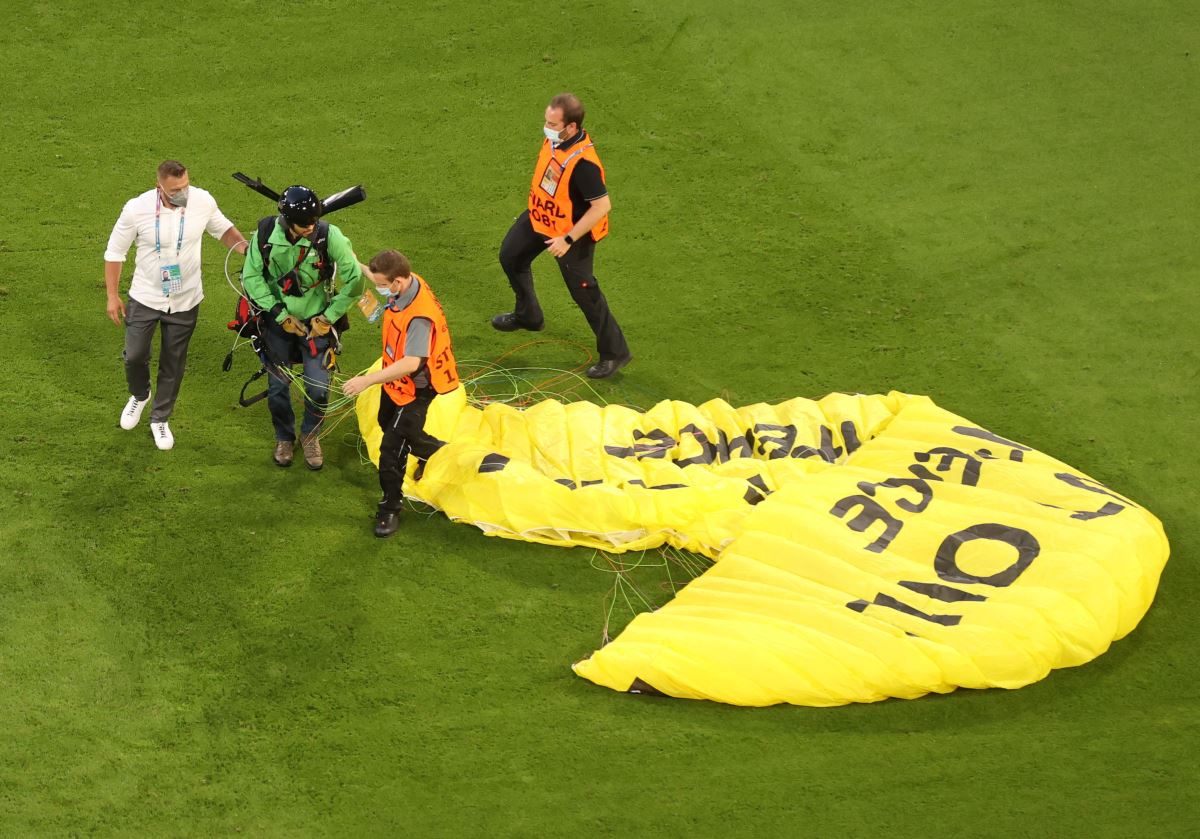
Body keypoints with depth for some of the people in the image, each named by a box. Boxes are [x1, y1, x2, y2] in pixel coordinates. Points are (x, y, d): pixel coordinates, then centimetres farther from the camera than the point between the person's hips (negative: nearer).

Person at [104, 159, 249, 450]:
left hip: (185, 301, 1)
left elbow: (223, 229, 5)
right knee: (135, 355, 6)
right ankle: (139, 396, 41)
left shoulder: (203, 202, -17)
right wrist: (112, 296, -5)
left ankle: (160, 419, 33)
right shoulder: (137, 208, -21)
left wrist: (245, 248, -14)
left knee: (173, 364, 13)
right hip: (145, 298, -1)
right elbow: (115, 252, -7)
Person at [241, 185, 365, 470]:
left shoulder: (328, 235, -22)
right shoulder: (266, 233, -18)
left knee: (318, 389, -2)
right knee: (278, 385, 6)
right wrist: (280, 315, -11)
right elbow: (251, 276, -8)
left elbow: (355, 278, -12)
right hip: (279, 321, 1)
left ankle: (311, 435, 28)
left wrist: (330, 317, -8)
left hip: (316, 321, -1)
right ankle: (284, 438, 33)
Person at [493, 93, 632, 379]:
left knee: (583, 290, 0)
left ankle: (614, 353, 16)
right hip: (540, 216, 9)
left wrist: (568, 239, -29)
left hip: (572, 230, -9)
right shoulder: (554, 139, -13)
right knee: (510, 256, 25)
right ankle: (528, 315, 50)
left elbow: (602, 206, -34)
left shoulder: (583, 163, -39)